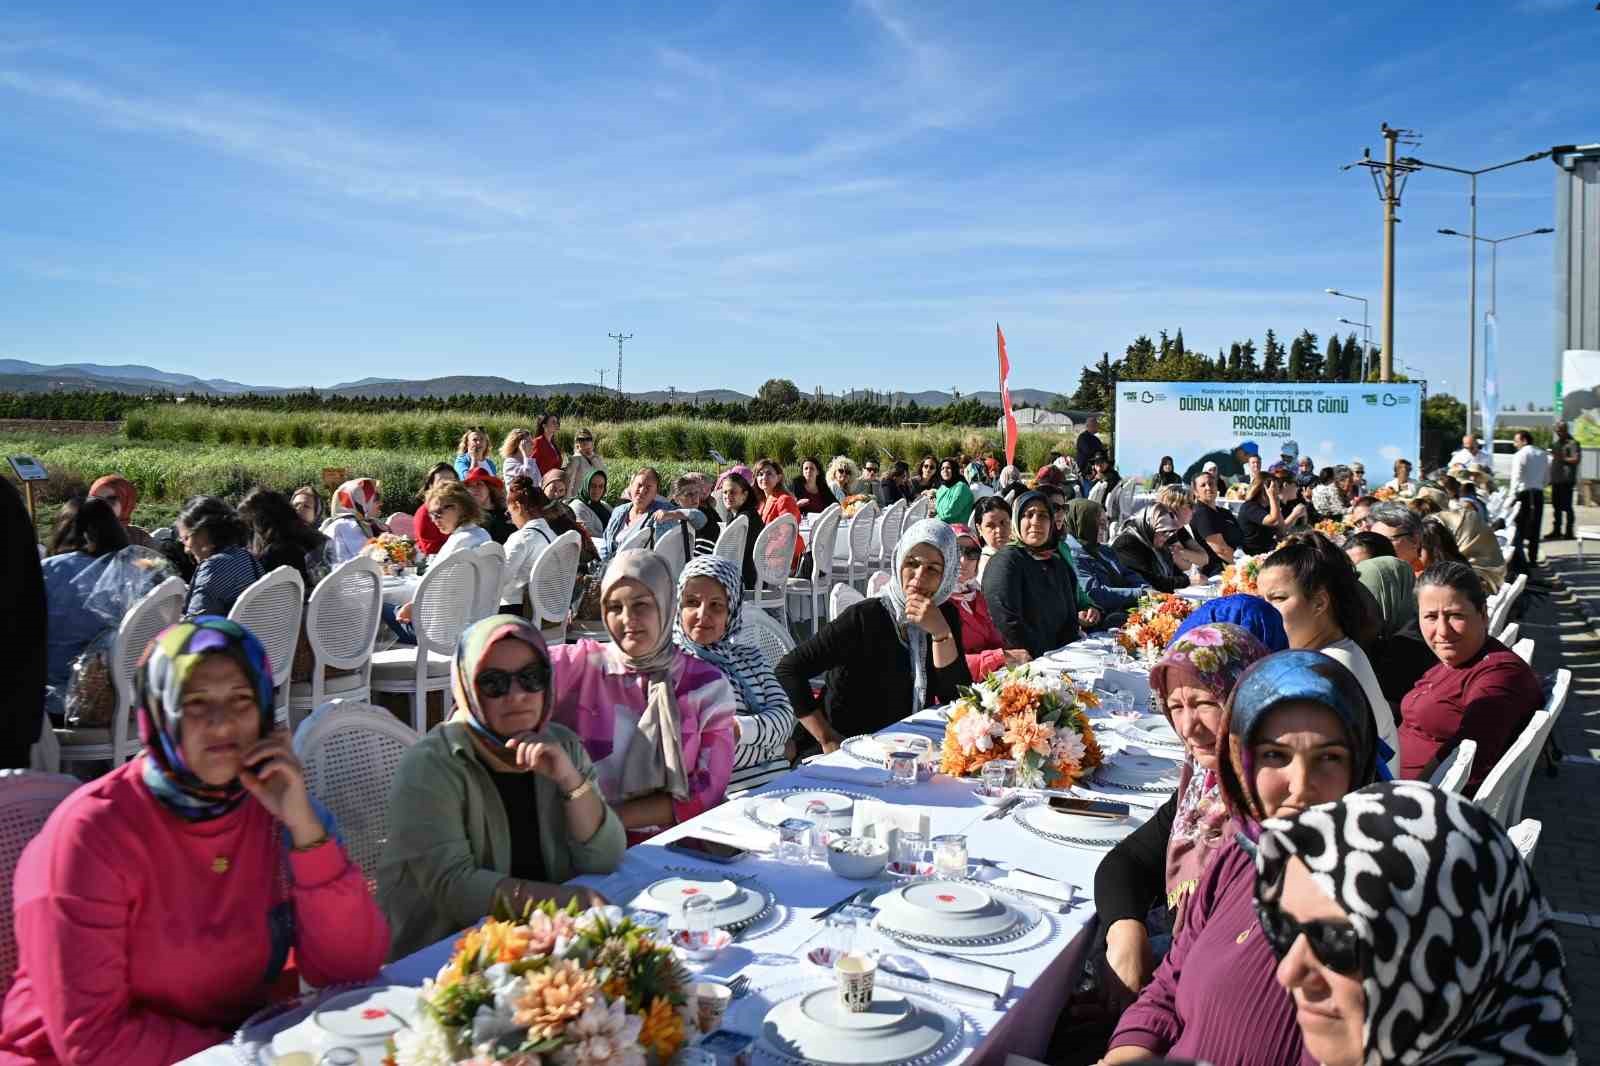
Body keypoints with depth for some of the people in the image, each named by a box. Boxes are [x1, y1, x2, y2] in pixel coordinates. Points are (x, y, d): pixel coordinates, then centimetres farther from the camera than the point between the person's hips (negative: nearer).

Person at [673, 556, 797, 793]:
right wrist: (773, 745, -4)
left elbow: (785, 717, 5)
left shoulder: (750, 656, 19)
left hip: (779, 783, 5)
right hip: (727, 798, -5)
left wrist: (740, 729, -15)